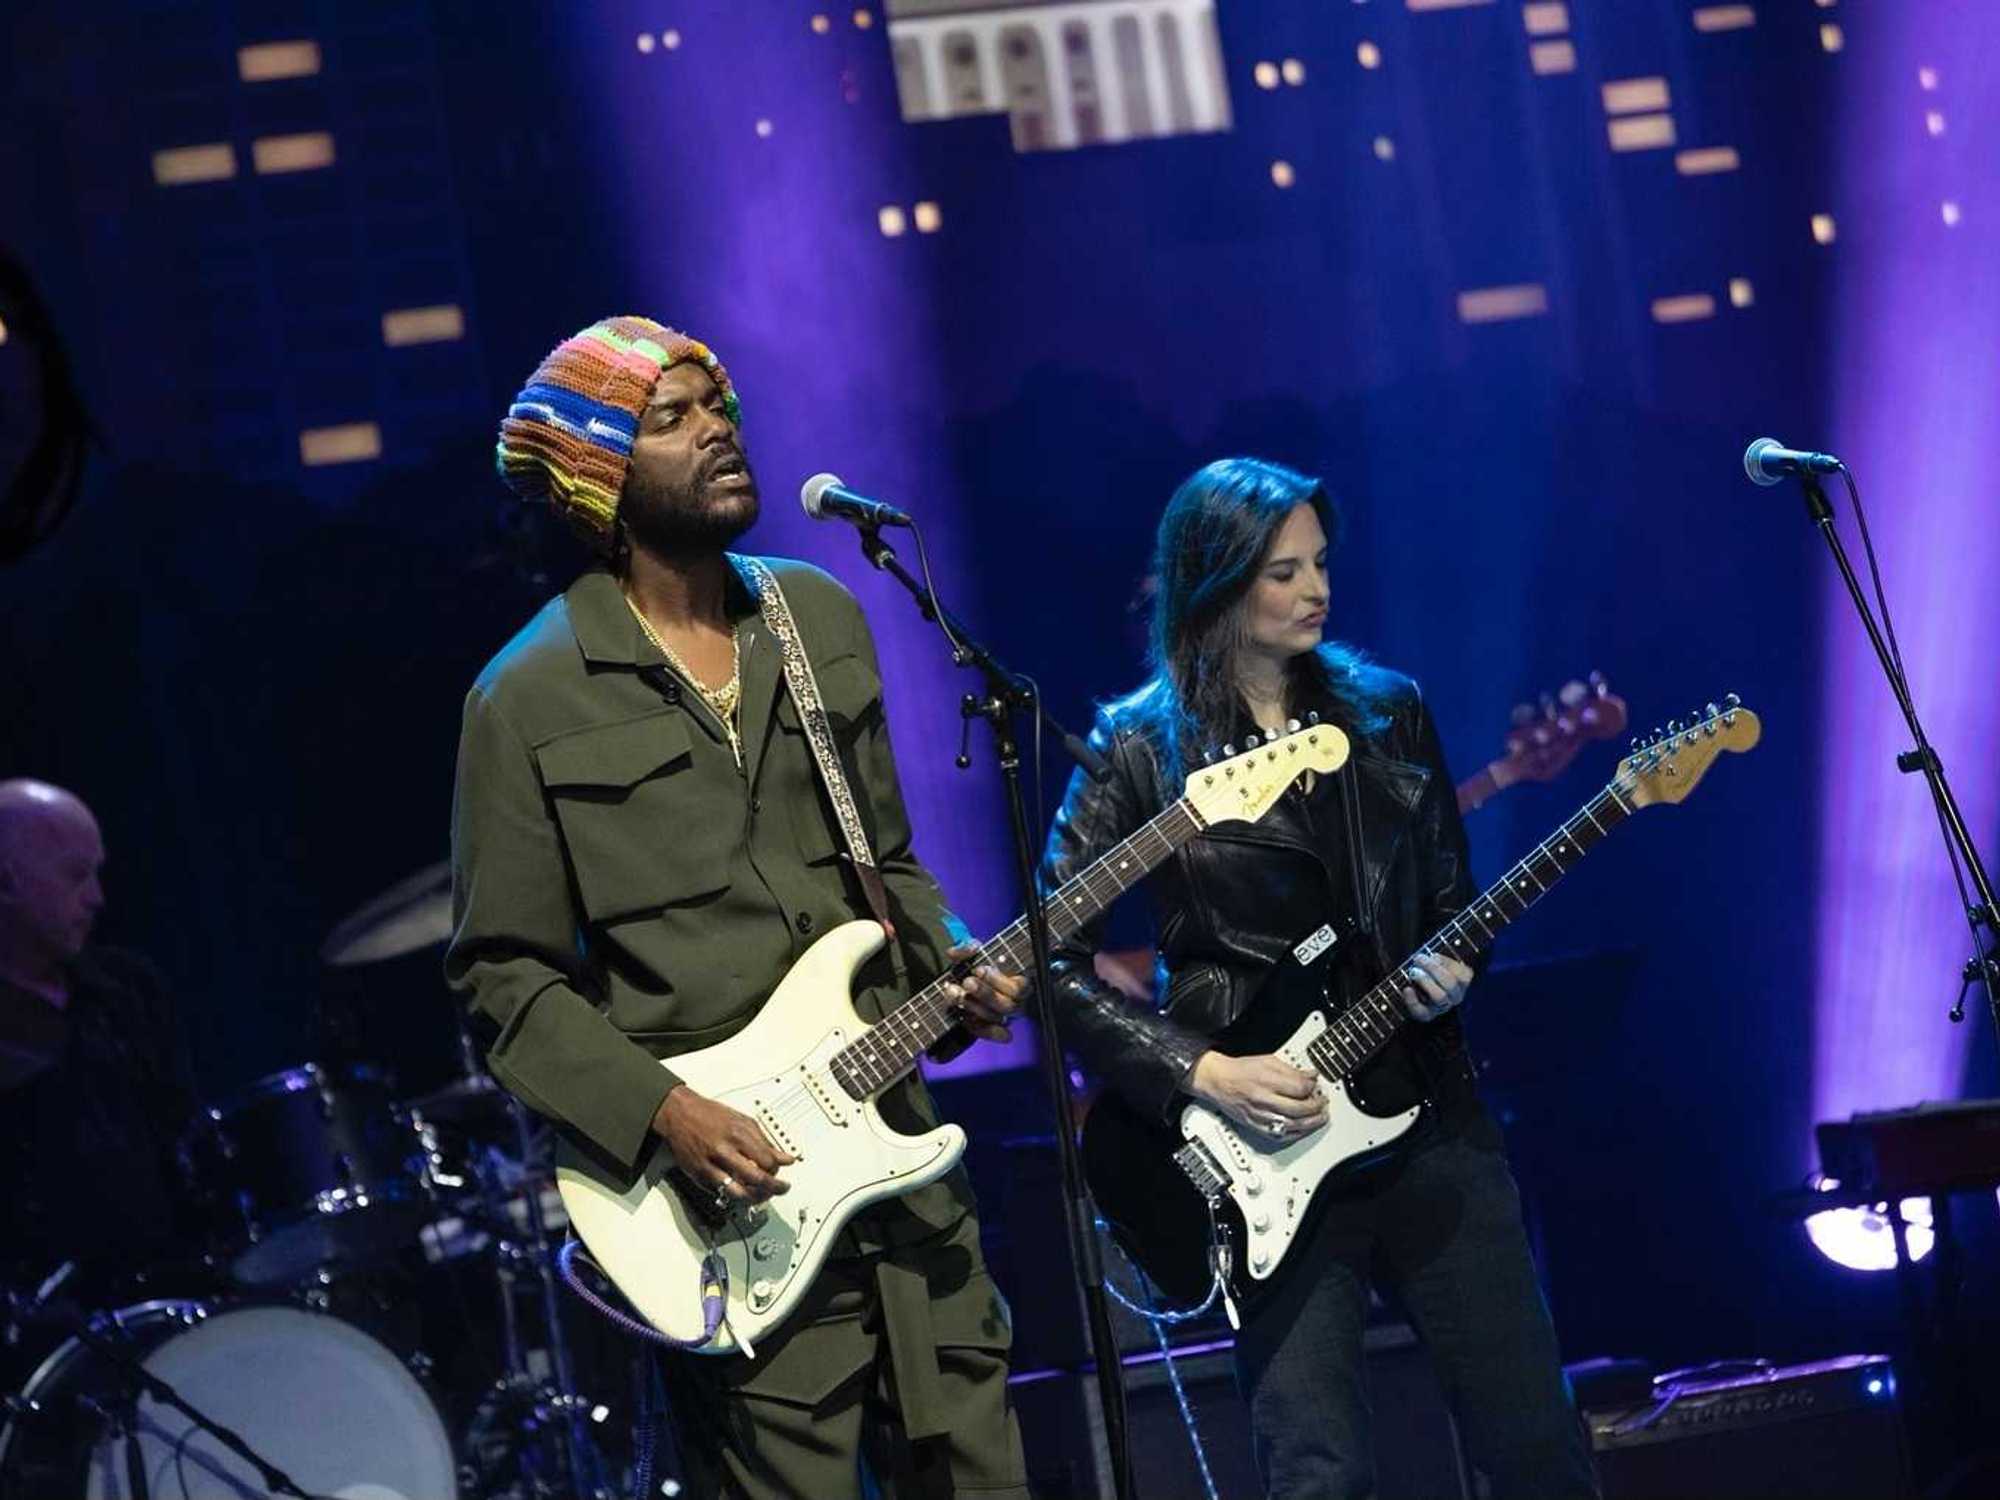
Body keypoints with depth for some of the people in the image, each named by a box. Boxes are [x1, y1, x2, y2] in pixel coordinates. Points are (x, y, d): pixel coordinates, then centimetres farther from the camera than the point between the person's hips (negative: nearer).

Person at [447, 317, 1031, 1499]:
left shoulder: (824, 620, 10)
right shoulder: (532, 698, -6)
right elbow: (503, 971, -5)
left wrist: (955, 970, 0)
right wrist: (663, 1110, -15)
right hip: (736, 1178, -5)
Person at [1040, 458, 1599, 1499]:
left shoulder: (1389, 713, 9)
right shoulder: (1141, 749, -4)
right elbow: (1052, 957, -5)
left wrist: (1447, 969, -6)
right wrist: (1200, 1073, -13)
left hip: (1426, 1114, 4)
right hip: (1269, 1146, -4)